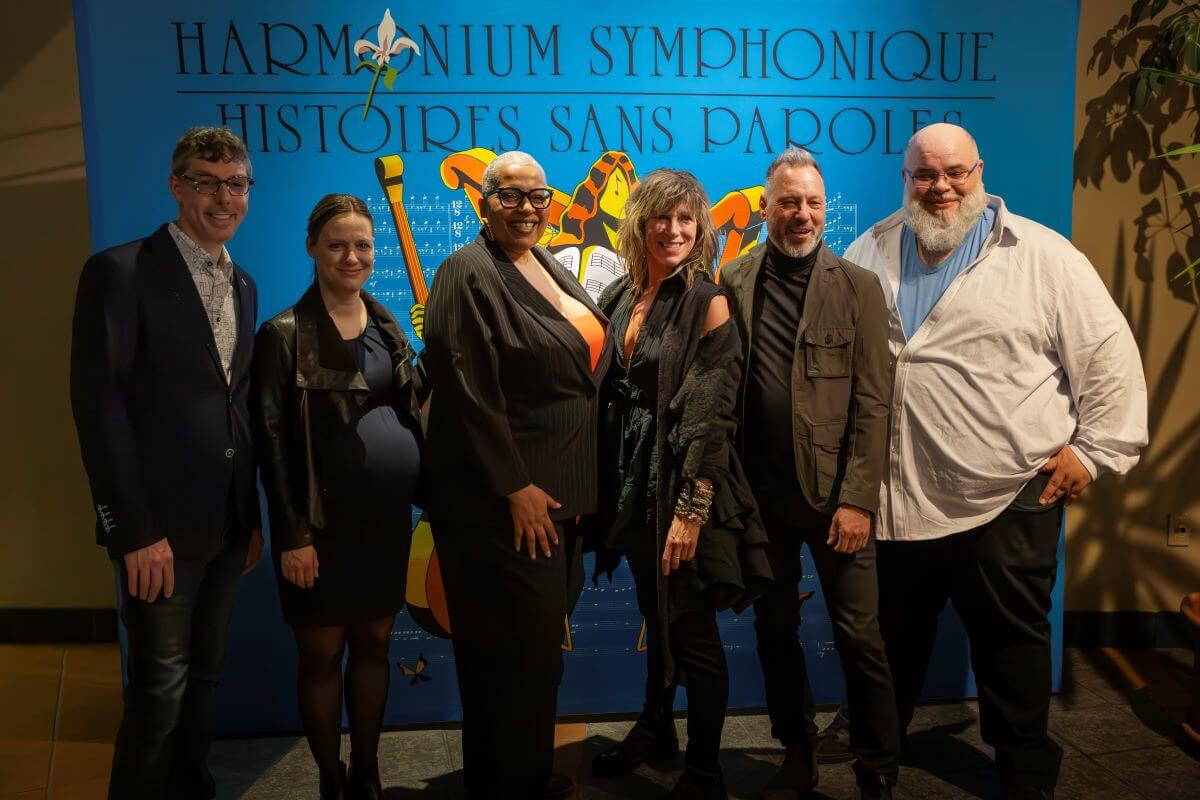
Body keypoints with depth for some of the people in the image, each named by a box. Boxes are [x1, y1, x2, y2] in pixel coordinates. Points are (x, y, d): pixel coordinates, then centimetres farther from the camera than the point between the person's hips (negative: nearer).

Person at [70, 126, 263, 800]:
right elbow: (99, 407, -14)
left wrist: (253, 516, 12)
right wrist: (135, 530, -17)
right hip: (162, 523, -6)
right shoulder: (121, 271, -9)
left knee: (203, 676, 17)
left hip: (227, 522, 6)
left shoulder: (243, 285, 13)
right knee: (161, 686, 4)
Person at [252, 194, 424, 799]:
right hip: (324, 523, -5)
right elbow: (272, 441, -10)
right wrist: (293, 534, -14)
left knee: (374, 643, 14)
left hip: (388, 516, 5)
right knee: (321, 653, 8)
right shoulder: (284, 335, -7)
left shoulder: (387, 326, 9)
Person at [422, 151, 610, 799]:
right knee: (514, 648, 0)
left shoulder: (552, 270, 14)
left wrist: (579, 485, 14)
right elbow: (468, 394, -18)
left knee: (539, 641, 17)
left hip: (558, 489, 8)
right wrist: (515, 487, -19)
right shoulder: (469, 275, -12)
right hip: (501, 498, -8)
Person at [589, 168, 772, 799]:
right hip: (631, 479, 6)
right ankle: (655, 729, 42)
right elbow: (607, 393, 10)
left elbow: (711, 417, -16)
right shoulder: (620, 297, 6)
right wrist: (603, 483, 6)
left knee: (691, 630, 5)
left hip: (682, 483, -6)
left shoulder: (707, 303, -11)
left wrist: (690, 510, -19)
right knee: (655, 614, 21)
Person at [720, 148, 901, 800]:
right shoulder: (733, 283, 4)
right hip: (762, 494, 3)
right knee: (775, 631, 14)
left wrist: (857, 499, -11)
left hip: (835, 493, -2)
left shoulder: (858, 287, -1)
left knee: (859, 637, 3)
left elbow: (872, 404, -5)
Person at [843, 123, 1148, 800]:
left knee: (1012, 641, 11)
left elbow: (1109, 356, -2)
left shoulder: (1041, 255, -4)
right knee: (893, 633, 18)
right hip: (896, 493, 3)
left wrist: (1095, 450, -4)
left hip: (1009, 497, -3)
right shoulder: (871, 252, 7)